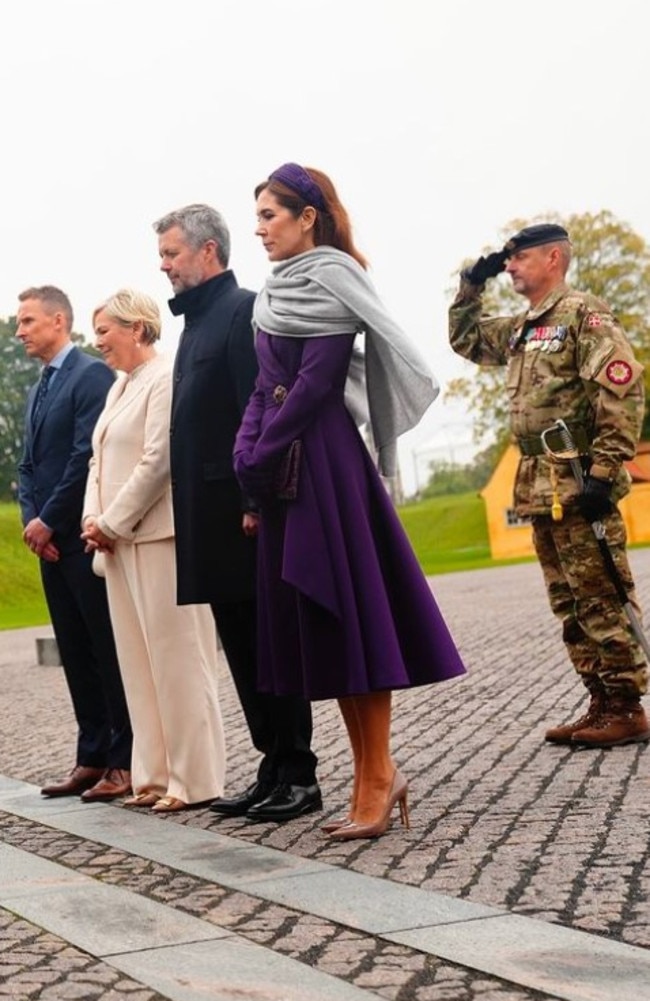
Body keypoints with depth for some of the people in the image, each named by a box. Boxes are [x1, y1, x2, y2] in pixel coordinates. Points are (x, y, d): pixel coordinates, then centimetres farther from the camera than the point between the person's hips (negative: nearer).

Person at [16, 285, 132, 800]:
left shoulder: (92, 374, -9)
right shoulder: (39, 390, 20)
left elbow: (88, 454, -17)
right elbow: (29, 465, 18)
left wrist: (49, 520, -13)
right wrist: (30, 519, 1)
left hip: (86, 537, -9)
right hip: (50, 541, 9)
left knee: (111, 652, -4)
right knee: (77, 655, 10)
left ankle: (126, 762, 1)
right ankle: (92, 758, 14)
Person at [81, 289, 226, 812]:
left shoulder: (167, 379, -10)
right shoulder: (119, 388, 19)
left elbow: (157, 462, -17)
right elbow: (100, 461, 19)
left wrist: (111, 523, -13)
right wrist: (93, 521, 3)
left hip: (160, 537, -9)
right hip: (118, 541, 9)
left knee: (177, 659, -5)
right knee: (138, 662, 9)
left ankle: (193, 780, 1)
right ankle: (155, 776, 15)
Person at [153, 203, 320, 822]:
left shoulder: (244, 310, -9)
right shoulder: (198, 320, 19)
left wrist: (256, 501, -22)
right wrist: (191, 507, 15)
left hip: (243, 513, -9)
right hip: (211, 518, 9)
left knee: (268, 648, -4)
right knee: (242, 650, 10)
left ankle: (298, 777, 2)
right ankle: (274, 770, 16)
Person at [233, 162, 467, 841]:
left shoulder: (329, 277, -7)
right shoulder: (280, 290, 18)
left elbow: (318, 380, -15)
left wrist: (260, 454, -8)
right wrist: (249, 455, 5)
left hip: (322, 461, -9)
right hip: (285, 467, 9)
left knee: (345, 611, -7)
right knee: (316, 619, 8)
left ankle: (378, 775, -2)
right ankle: (371, 775, 13)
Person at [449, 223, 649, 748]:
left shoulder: (584, 313, -8)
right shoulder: (521, 328, 18)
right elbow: (465, 338, 35)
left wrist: (604, 473, -22)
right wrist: (472, 284, 20)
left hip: (579, 484, -9)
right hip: (540, 488, 9)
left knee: (601, 599, -6)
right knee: (570, 604, 10)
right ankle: (602, 703, 15)